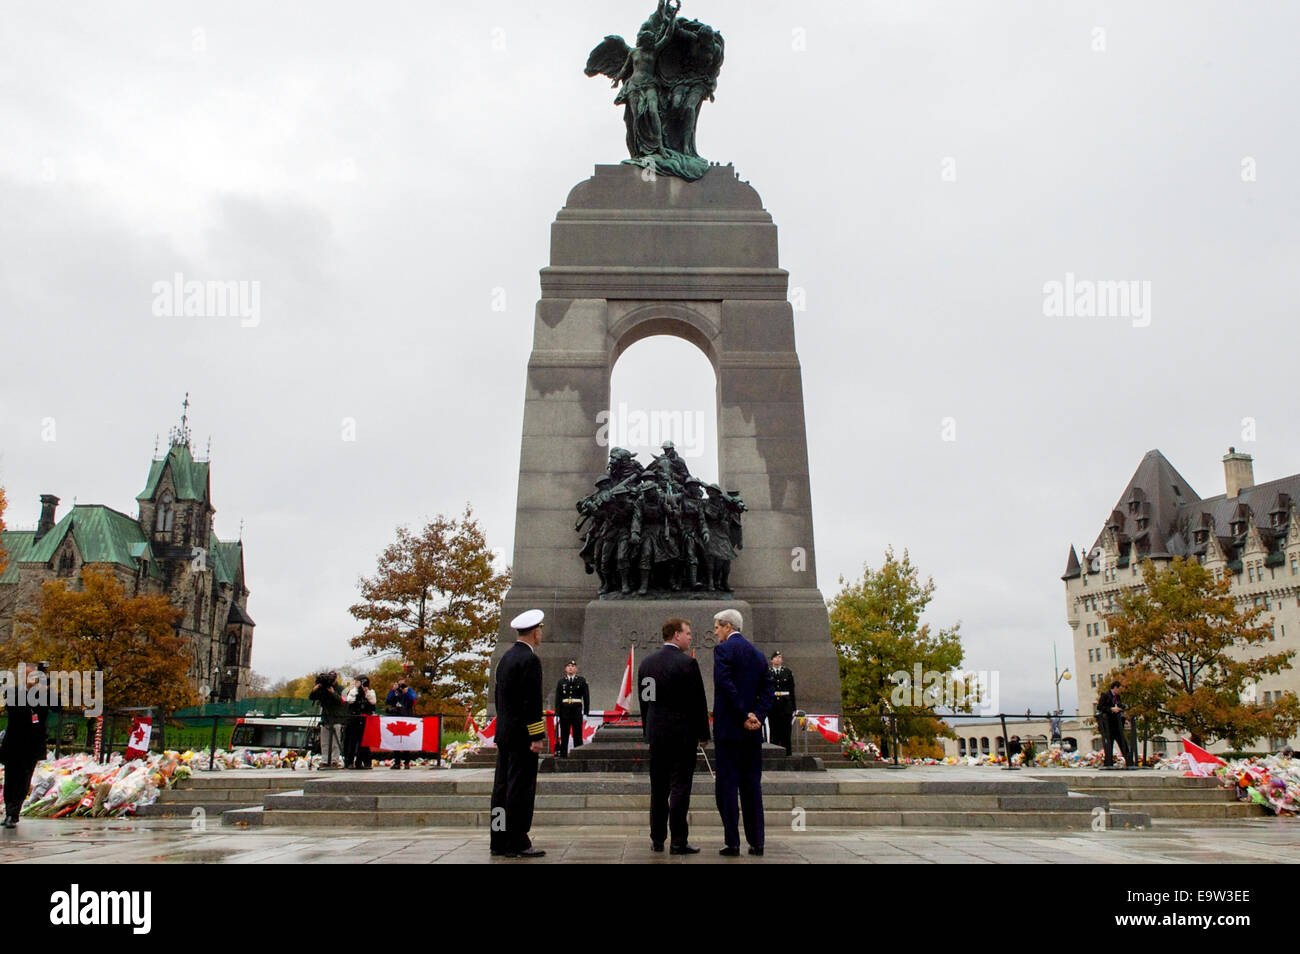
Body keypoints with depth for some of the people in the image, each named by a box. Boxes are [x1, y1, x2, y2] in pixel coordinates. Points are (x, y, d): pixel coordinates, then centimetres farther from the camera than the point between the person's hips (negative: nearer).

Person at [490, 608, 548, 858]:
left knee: (502, 788, 10)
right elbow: (532, 703, -18)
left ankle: (499, 842, 15)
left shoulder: (505, 658, 14)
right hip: (522, 735, -9)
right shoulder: (530, 660, -14)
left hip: (504, 733, 9)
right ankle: (517, 843, -2)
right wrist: (537, 737, -16)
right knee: (521, 789, -5)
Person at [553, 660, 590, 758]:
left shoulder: (581, 681, 5)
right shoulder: (561, 682, 8)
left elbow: (586, 698, 4)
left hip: (577, 712, -1)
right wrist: (557, 714, 0)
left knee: (578, 735, 0)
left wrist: (585, 713, -2)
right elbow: (557, 699, 6)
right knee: (564, 736, 3)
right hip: (564, 712, 1)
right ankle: (563, 755, 10)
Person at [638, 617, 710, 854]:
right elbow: (698, 701, -10)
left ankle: (657, 839, 18)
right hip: (683, 734, -6)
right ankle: (678, 841, 1)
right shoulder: (687, 662, -12)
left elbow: (644, 700, 11)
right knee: (679, 787, -1)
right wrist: (703, 734, -2)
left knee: (658, 788, 12)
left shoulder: (646, 663, 6)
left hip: (656, 734, 6)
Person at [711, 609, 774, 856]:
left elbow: (725, 685, -17)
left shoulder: (723, 649, -6)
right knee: (752, 784, 9)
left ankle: (732, 842, -2)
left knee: (727, 784, -1)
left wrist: (743, 716, -13)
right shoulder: (758, 654, 15)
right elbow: (767, 690, 8)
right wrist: (756, 716, -2)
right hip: (753, 733, 6)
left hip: (729, 727, -6)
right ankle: (756, 842, 10)